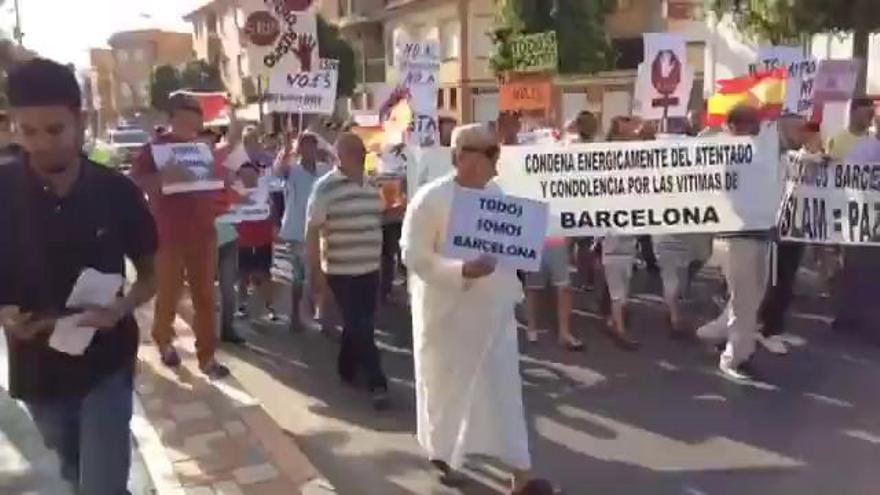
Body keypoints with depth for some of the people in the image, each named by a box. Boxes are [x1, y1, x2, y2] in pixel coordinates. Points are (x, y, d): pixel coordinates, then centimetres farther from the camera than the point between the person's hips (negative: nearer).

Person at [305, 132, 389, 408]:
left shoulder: (371, 186, 9)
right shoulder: (325, 187, -12)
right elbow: (312, 231, -13)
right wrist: (315, 271, -15)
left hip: (371, 268, 7)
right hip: (342, 270, -7)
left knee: (360, 325, 15)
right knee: (360, 328, -3)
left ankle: (347, 370, 34)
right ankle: (377, 384, 4)